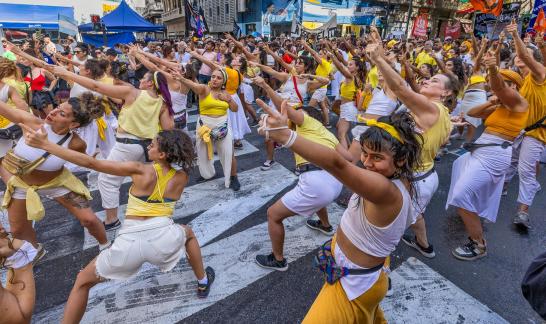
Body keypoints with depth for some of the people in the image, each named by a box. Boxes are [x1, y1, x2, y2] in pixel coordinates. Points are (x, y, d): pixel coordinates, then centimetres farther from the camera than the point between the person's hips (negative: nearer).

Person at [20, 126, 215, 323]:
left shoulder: (140, 171, -6)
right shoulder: (182, 177, 3)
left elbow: (90, 163, -8)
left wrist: (45, 144, -3)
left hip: (130, 243, -2)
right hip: (164, 238, 3)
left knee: (82, 282, 23)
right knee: (188, 233, 38)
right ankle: (203, 283, 47)